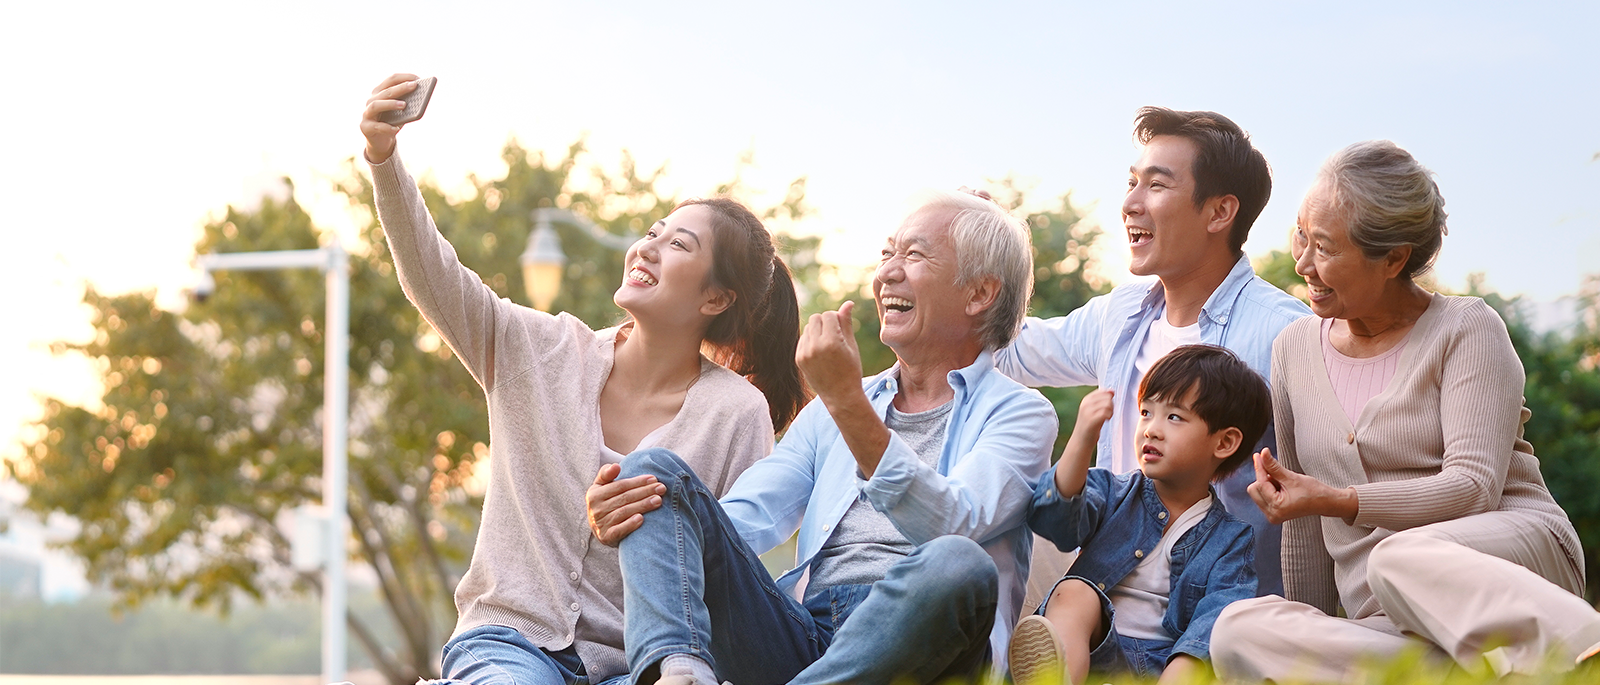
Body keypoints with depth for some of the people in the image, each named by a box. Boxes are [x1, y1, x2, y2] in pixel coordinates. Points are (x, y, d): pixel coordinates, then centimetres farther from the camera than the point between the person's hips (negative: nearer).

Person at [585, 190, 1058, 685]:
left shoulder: (1018, 414, 10)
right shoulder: (830, 411, 28)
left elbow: (952, 526, -11)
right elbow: (746, 518, 13)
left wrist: (849, 403, -21)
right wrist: (619, 521, -8)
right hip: (799, 638, 5)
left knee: (957, 565, -38)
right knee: (656, 471, -7)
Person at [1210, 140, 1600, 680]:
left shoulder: (1467, 328, 0)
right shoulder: (1295, 349, 17)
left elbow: (1475, 487, -10)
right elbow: (1304, 528, 22)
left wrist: (1337, 501, -17)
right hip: (1385, 624, 5)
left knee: (1399, 560, -41)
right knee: (1240, 631, -27)